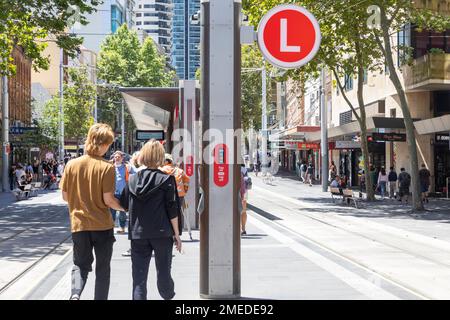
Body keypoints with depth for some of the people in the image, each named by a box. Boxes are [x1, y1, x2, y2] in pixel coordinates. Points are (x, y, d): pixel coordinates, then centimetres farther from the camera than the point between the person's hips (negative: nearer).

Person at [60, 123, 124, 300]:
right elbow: (108, 200, -14)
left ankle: (75, 294, -11)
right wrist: (124, 207, 4)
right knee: (102, 268, 13)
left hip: (79, 224, 3)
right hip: (102, 225, -2)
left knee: (80, 265, 14)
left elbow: (65, 196, 3)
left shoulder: (72, 164, -3)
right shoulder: (107, 168, -13)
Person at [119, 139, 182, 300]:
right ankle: (168, 295, 30)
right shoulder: (166, 179, -6)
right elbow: (172, 210, -7)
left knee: (139, 278, 3)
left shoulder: (133, 179, 4)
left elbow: (124, 205, 10)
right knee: (163, 273, 11)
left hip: (137, 234, 2)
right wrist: (176, 234, 0)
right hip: (162, 233, -2)